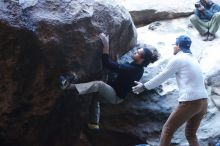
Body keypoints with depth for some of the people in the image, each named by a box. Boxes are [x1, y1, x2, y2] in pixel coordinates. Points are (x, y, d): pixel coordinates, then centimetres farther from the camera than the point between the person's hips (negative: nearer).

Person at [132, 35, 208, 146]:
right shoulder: (192, 59, 20)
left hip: (190, 102, -8)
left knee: (167, 130, 6)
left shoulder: (177, 59, -3)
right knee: (190, 134, 21)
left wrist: (144, 86, 14)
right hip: (203, 102, 8)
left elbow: (161, 77, 3)